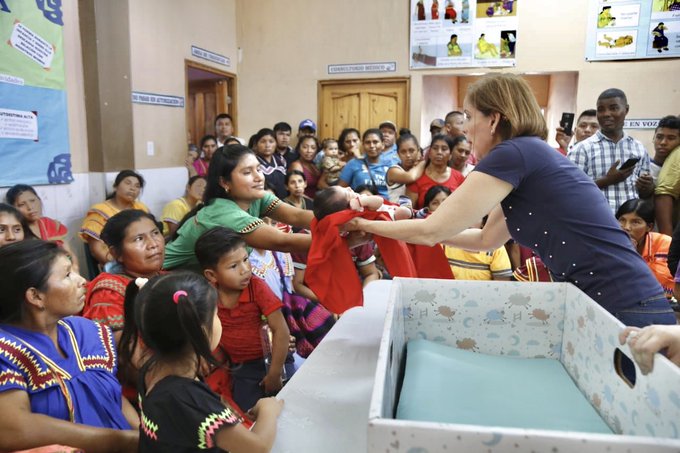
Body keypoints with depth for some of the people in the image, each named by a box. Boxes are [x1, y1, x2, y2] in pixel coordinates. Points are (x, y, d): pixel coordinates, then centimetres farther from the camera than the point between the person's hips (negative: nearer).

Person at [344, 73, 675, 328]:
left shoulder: (513, 153, -15)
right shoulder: (532, 156, 13)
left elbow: (433, 231, -13)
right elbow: (486, 239, 22)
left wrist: (367, 225, 3)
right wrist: (402, 225, 24)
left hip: (625, 312, -9)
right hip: (605, 307, 9)